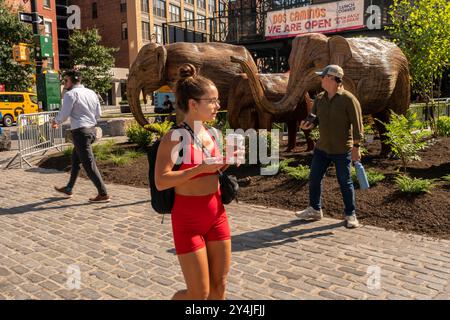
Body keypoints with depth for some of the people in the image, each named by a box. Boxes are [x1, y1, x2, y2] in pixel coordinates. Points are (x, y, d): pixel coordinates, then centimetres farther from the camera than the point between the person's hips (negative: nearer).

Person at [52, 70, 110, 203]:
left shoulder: (71, 94, -10)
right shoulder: (91, 93, 12)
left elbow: (64, 114, -10)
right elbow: (98, 113, 11)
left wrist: (56, 122, 9)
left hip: (80, 131, -9)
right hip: (91, 129, 9)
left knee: (89, 164, -5)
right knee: (75, 158, 21)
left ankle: (103, 194, -4)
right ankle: (69, 189, 33)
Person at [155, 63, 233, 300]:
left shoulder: (211, 134, 5)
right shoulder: (174, 137, -15)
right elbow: (161, 181, -22)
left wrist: (226, 164, -2)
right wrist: (200, 169, -27)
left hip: (217, 214, 7)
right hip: (188, 218, -6)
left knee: (219, 287, 14)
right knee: (200, 294, 3)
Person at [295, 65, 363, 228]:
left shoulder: (348, 99, -14)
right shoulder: (320, 98, 5)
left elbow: (357, 124, -13)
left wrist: (356, 147, -16)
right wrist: (310, 124, -10)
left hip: (342, 150, -6)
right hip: (322, 148, 6)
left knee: (345, 183, 5)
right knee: (314, 178, 11)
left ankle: (350, 215, 20)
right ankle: (315, 210, 28)